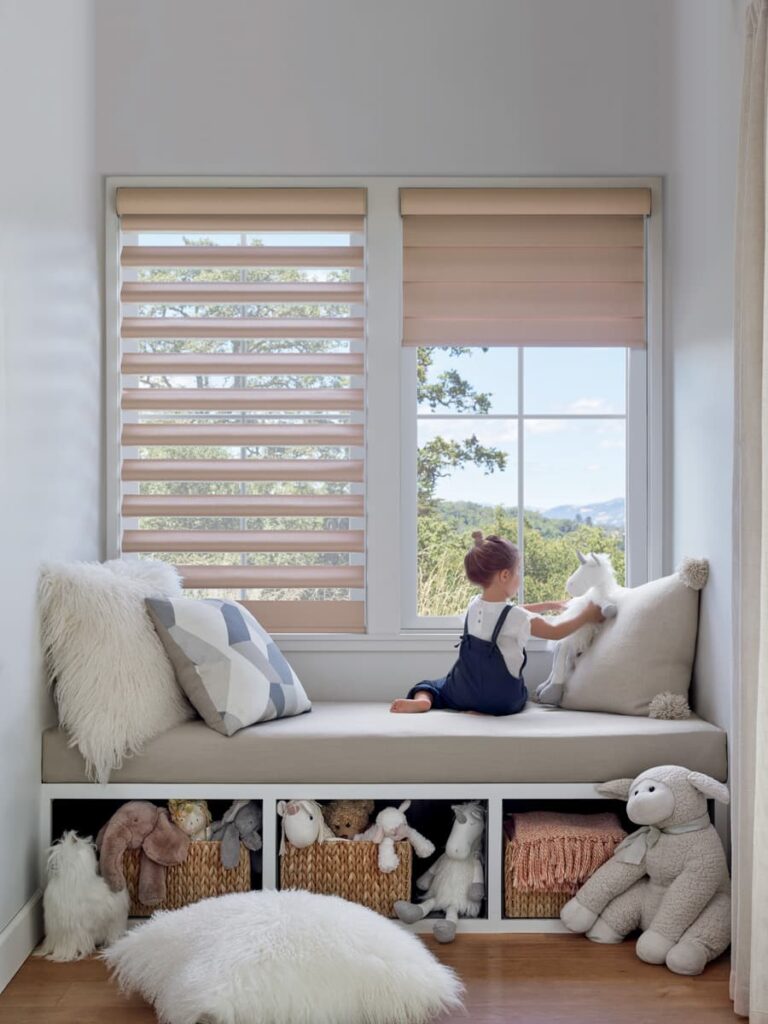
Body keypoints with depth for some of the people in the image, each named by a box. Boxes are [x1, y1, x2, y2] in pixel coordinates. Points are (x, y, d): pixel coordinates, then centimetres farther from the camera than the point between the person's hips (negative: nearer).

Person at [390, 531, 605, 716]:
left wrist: (546, 605, 26)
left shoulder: (474, 605, 2)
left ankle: (422, 699, -7)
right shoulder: (516, 617, -16)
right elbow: (555, 632, -3)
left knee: (433, 686, 28)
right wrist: (587, 616, 8)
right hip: (502, 701, -4)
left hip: (464, 693, 4)